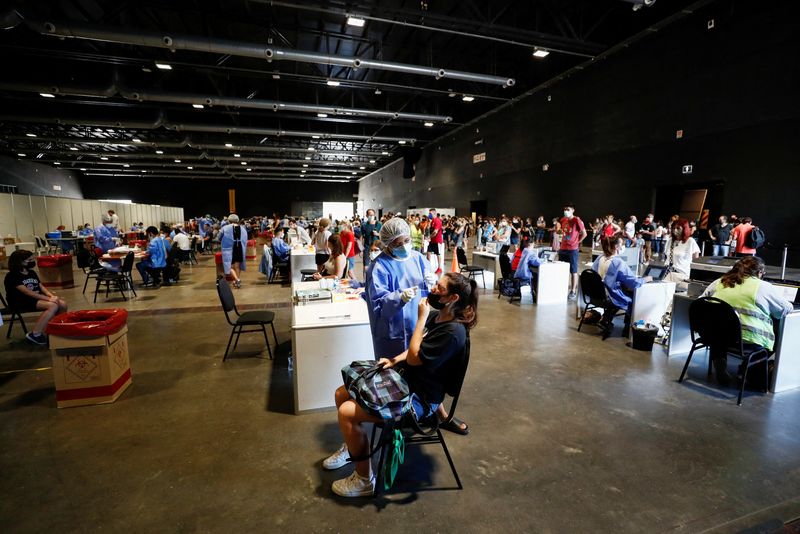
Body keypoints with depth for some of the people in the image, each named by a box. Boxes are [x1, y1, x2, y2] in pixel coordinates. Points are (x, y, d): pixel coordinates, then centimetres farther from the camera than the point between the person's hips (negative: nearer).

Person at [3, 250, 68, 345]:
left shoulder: (32, 273, 16)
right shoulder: (12, 276, -9)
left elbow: (41, 287, 10)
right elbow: (27, 292, -20)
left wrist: (52, 296, -11)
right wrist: (48, 298, -27)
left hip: (36, 298, 7)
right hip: (21, 302, -7)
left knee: (63, 304, -15)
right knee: (53, 306, -30)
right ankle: (34, 334, -23)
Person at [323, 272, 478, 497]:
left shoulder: (453, 331, -25)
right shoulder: (435, 315, 2)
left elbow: (414, 358, -24)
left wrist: (420, 318, -21)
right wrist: (395, 360, 0)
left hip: (419, 399, -9)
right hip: (404, 380, 9)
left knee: (347, 412, -17)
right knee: (342, 394, 9)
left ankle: (364, 480, 3)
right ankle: (351, 447, 32)